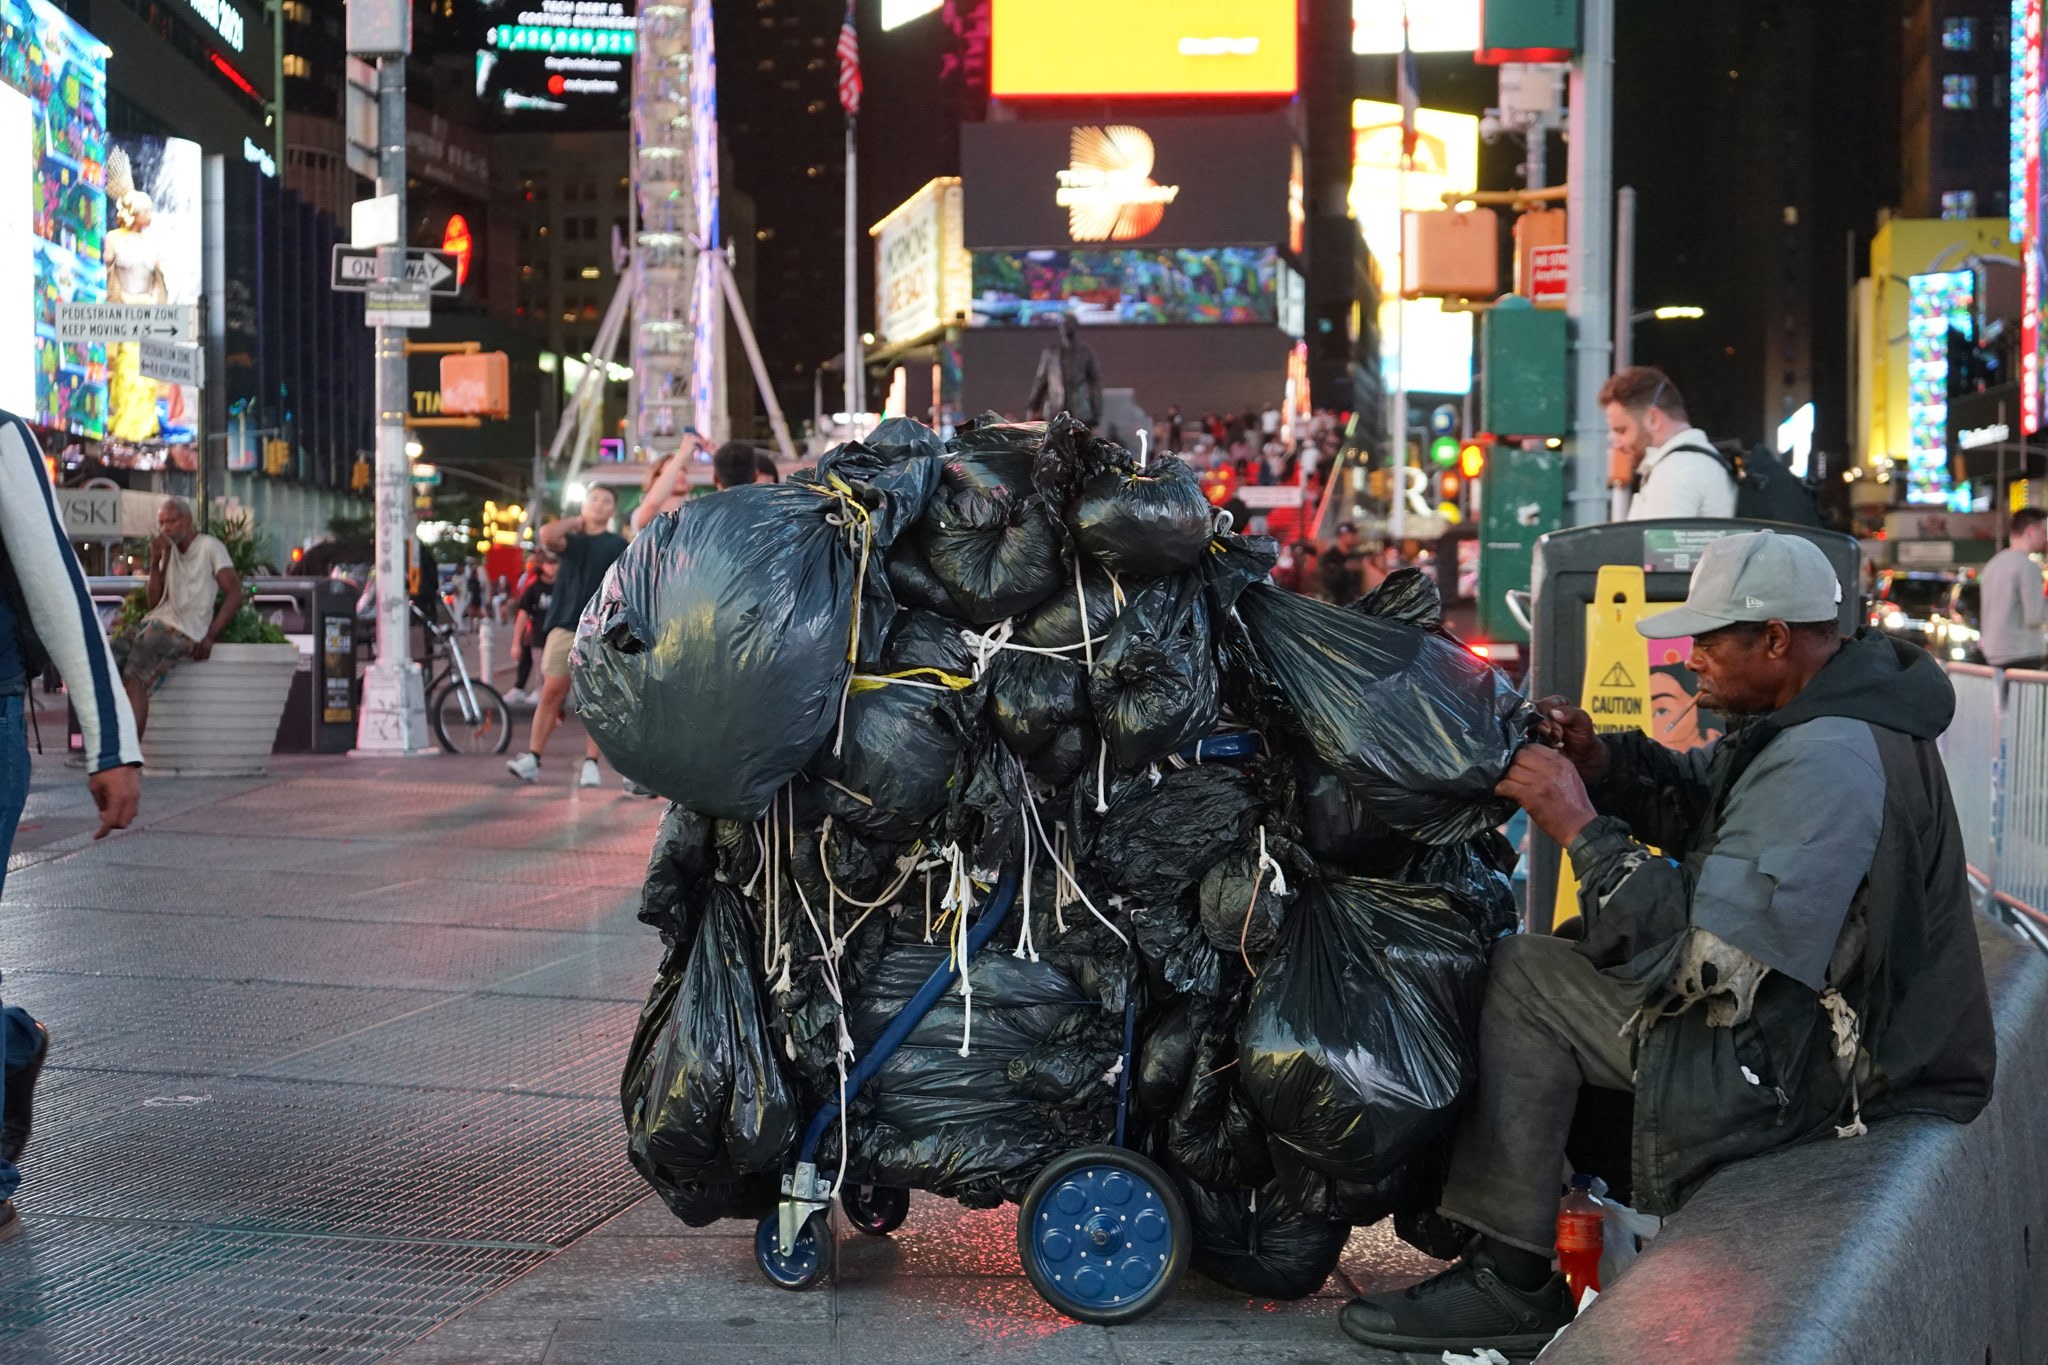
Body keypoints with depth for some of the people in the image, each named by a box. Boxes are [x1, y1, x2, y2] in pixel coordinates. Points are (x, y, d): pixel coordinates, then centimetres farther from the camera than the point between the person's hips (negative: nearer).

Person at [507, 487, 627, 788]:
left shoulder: (619, 546, 8)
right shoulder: (570, 539, 12)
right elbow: (547, 535, -11)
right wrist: (577, 521, 4)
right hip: (564, 626, 1)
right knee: (552, 691, -4)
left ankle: (590, 764, 2)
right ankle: (532, 758, -3)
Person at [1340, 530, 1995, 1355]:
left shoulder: (1824, 763, -27)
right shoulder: (1832, 714, 6)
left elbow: (1705, 960, -29)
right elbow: (1698, 799, 14)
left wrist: (1583, 830, -22)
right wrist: (1601, 762, -5)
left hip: (1799, 1070, -11)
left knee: (1524, 977, -10)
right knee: (1562, 960, 18)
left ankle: (1509, 1283, -4)